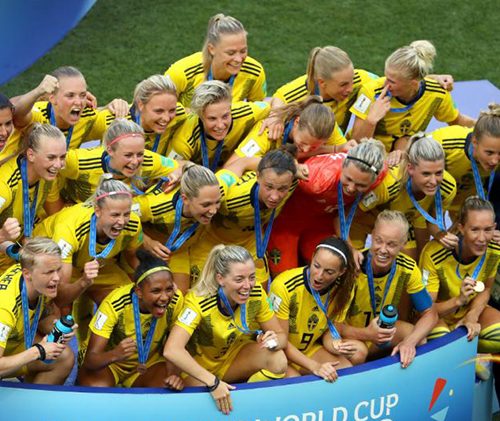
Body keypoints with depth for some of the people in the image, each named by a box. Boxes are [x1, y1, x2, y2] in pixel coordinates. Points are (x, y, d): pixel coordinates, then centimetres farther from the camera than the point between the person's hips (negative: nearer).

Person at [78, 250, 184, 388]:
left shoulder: (176, 300, -21)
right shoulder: (115, 304, -30)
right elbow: (90, 359, -31)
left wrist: (173, 374, -30)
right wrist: (114, 355, -53)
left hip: (150, 364, 3)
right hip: (109, 363, -3)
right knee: (95, 389, -35)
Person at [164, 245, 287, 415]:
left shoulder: (256, 294, -18)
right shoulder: (198, 301, -32)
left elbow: (281, 335, -7)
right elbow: (172, 350, -43)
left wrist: (274, 341, -32)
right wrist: (213, 383, -45)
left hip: (236, 357, 3)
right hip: (199, 366, -3)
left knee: (277, 359, -24)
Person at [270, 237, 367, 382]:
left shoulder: (342, 290, -11)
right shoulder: (285, 286, -27)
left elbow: (329, 330, -1)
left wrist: (335, 346, -26)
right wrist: (314, 366, -29)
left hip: (309, 350, 6)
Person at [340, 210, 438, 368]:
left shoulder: (408, 269, -12)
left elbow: (430, 313, -6)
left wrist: (410, 341, -28)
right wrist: (366, 334, -41)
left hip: (383, 330, 5)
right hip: (350, 335, -5)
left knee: (418, 338, -22)